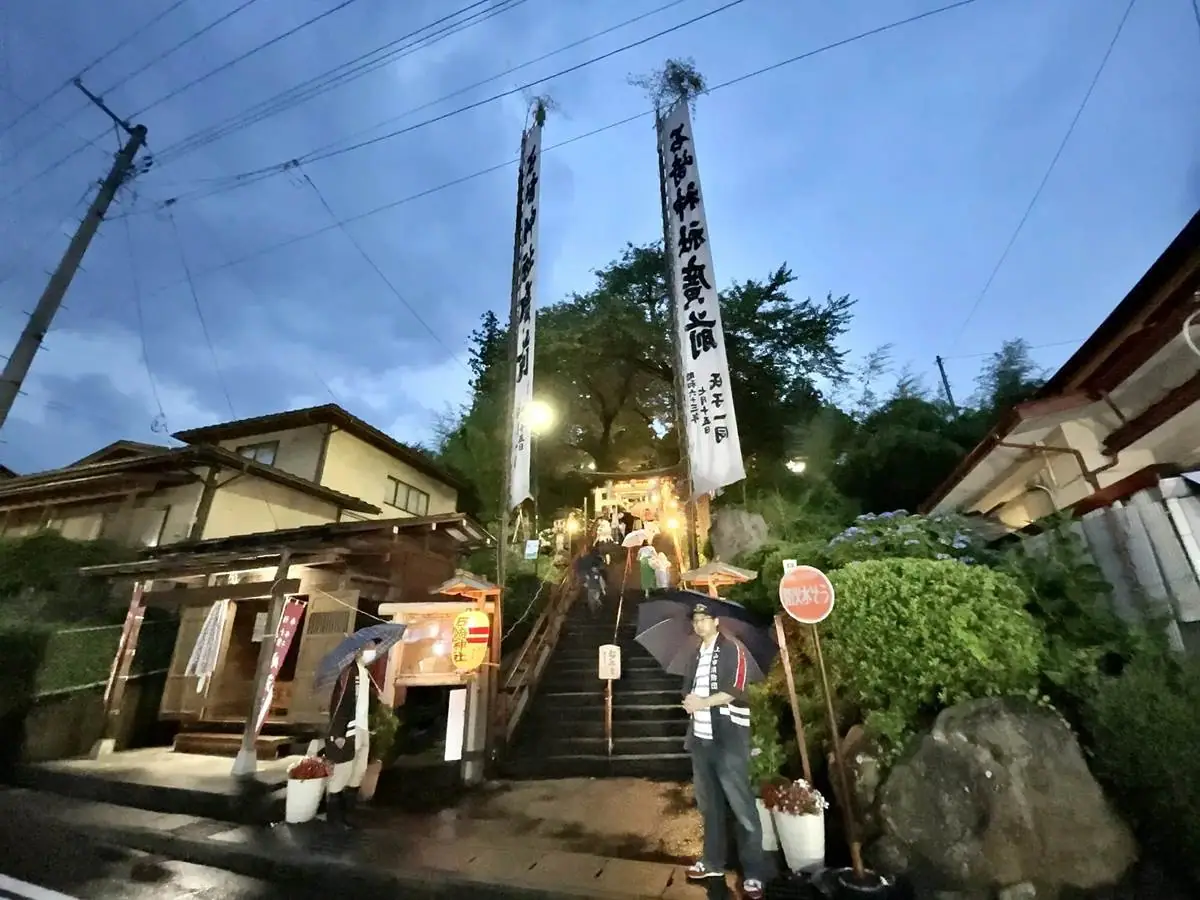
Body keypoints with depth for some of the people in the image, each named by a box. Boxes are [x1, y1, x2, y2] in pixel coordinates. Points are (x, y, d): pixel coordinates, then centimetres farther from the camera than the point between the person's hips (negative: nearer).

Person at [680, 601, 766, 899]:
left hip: (729, 738, -7)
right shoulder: (697, 656, 14)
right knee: (708, 804, 17)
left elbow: (735, 690, -19)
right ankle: (713, 862, 31)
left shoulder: (732, 649, -9)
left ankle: (753, 874, 11)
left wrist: (703, 702, -17)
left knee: (742, 807, -1)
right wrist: (689, 702, -2)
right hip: (701, 738, 7)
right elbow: (689, 690, 19)